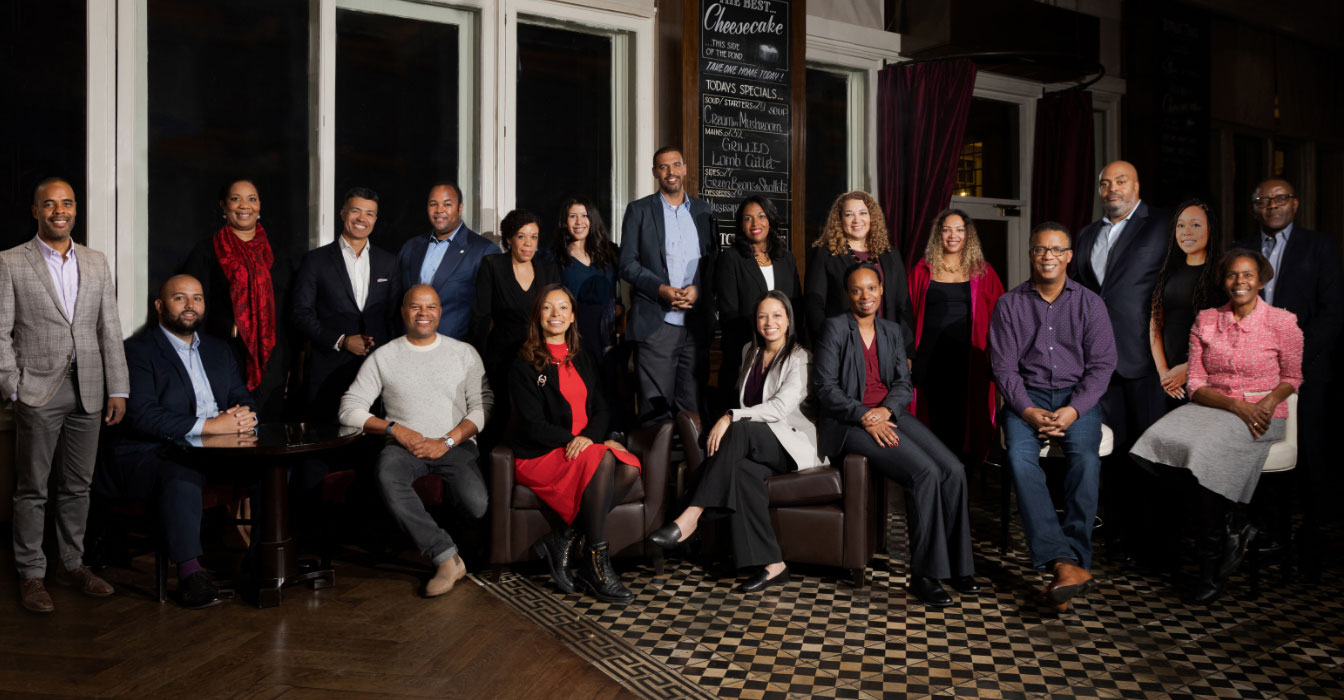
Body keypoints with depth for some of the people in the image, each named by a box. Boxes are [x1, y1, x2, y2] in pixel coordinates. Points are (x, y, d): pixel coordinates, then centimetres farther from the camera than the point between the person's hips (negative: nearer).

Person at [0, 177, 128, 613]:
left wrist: (118, 389, 5)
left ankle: (74, 563, 23)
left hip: (88, 392, 3)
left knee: (77, 486, 11)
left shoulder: (96, 263, 11)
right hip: (38, 392, -3)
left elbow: (110, 330, 9)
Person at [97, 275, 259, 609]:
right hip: (153, 456, -6)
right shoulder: (138, 350, 0)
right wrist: (207, 425, -23)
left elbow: (243, 399, 16)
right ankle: (190, 572, -32)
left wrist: (243, 416, -10)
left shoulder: (218, 350, 21)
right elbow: (141, 414, -14)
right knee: (182, 476, -38)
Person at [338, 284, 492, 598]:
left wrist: (448, 441, -11)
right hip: (404, 445, 1)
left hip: (456, 445, -1)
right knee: (387, 477, -36)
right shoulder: (383, 357, 11)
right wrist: (395, 429, -9)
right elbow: (349, 409, 6)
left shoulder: (464, 353, 12)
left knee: (478, 505, -30)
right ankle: (446, 556, -29)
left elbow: (483, 405, 4)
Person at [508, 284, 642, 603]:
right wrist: (572, 439, -20)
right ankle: (595, 565, -26)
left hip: (586, 445, 5)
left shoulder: (583, 359, 18)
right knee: (603, 461, -33)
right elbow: (534, 424, -7)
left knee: (630, 467, -25)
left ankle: (563, 540, -20)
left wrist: (589, 437, -12)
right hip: (539, 456, -5)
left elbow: (601, 410, 10)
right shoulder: (525, 364, 1)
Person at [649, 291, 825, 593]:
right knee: (741, 471, -33)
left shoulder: (800, 359, -4)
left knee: (740, 430, -35)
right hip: (754, 444, 5)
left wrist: (731, 418, -27)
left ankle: (691, 516, -37)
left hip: (792, 443, -5)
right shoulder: (750, 353, 17)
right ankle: (772, 564, -31)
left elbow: (781, 407, -18)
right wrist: (731, 422, 1)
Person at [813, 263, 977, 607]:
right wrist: (865, 417, -18)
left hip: (889, 415, 6)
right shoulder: (835, 328, -1)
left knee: (954, 470, -15)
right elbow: (826, 388, -7)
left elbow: (903, 383, 11)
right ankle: (924, 575, -16)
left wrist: (885, 410, -11)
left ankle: (958, 565, -1)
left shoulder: (891, 330, 17)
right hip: (849, 422, -6)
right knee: (925, 472, -25)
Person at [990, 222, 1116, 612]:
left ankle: (1071, 559, -28)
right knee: (1020, 457, -30)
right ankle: (1066, 564, -36)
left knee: (1086, 457, -30)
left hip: (1077, 396, 1)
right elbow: (1003, 366, 0)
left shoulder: (1089, 303, 7)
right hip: (1027, 396, 0)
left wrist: (1073, 410, -15)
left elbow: (1102, 364, 1)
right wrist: (1029, 411, -15)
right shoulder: (1010, 304, 6)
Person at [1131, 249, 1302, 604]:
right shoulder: (1206, 321, 7)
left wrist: (1269, 401, -10)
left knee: (1207, 450, -34)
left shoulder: (1282, 322, 0)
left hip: (1262, 414, -3)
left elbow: (1292, 378, 11)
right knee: (1162, 439, -29)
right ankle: (1230, 533, -14)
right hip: (1213, 407, 3)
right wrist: (1237, 404, -13)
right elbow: (1195, 385, 4)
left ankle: (1212, 569, -17)